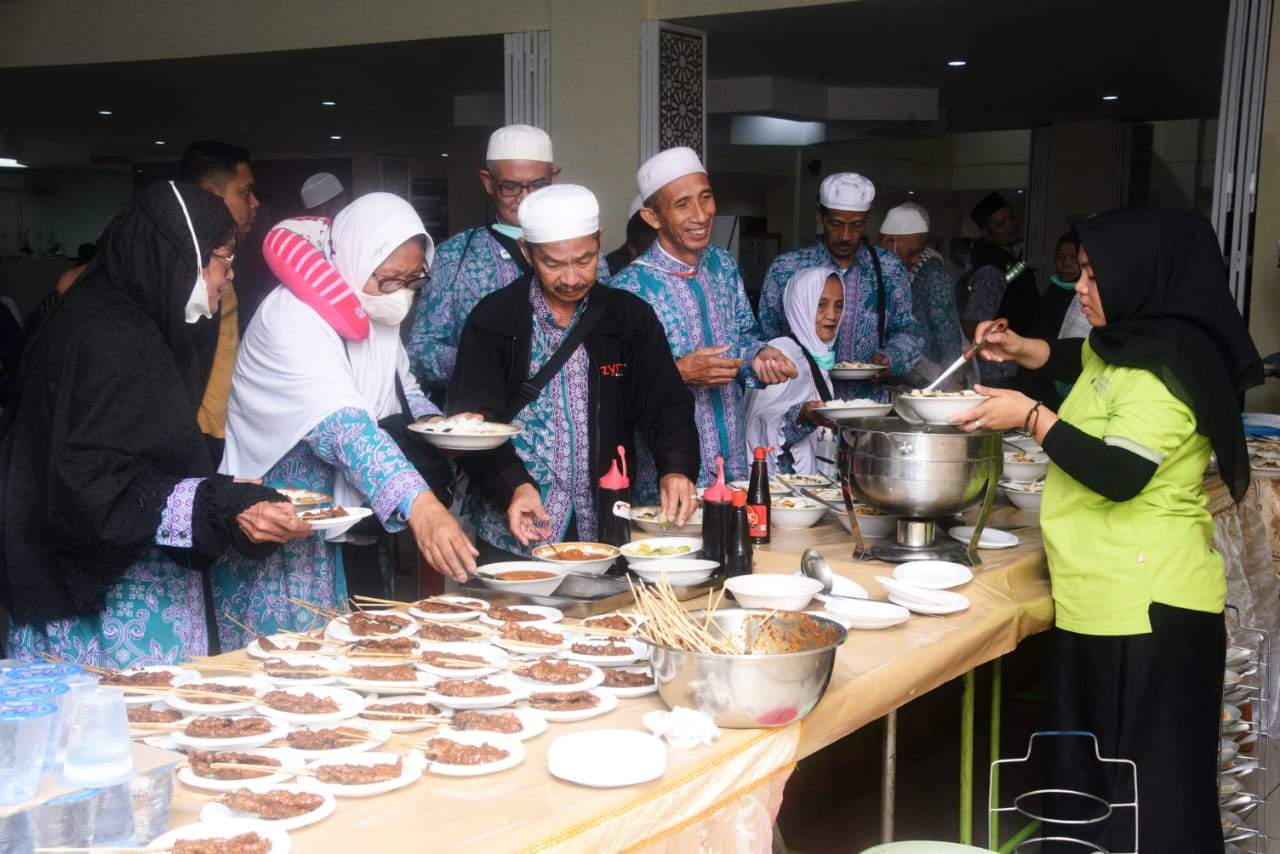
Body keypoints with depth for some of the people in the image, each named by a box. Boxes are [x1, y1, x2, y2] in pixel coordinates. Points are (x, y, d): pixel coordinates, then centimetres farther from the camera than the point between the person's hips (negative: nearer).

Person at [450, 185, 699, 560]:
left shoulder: (630, 317, 2)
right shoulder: (492, 321, -4)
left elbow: (667, 406, -3)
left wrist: (677, 469, -22)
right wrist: (514, 485, -25)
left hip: (603, 531, 2)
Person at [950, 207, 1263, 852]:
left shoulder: (1162, 369, -19)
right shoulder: (1125, 345, 12)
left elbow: (1120, 473, -27)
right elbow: (1077, 359, 34)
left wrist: (1029, 416, -18)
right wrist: (1021, 350, 15)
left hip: (1147, 605, -10)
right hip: (1101, 598, 10)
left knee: (1146, 791, -1)